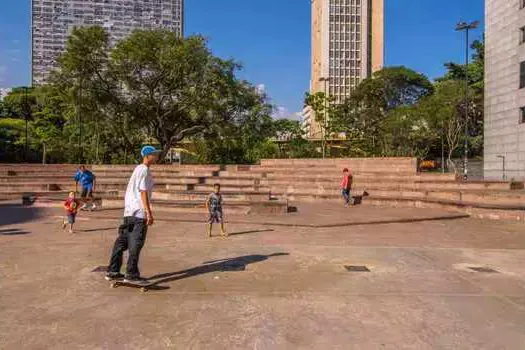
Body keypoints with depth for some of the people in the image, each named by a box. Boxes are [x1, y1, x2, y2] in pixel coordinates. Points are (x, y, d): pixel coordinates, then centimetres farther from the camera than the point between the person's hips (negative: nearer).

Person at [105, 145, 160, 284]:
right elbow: (143, 192, -17)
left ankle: (112, 272, 19)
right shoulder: (144, 170, -10)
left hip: (129, 211, 10)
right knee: (135, 244, -5)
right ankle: (131, 274, 0)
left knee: (122, 241, 12)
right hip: (138, 212, -10)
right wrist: (149, 213, -18)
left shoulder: (138, 169, 19)